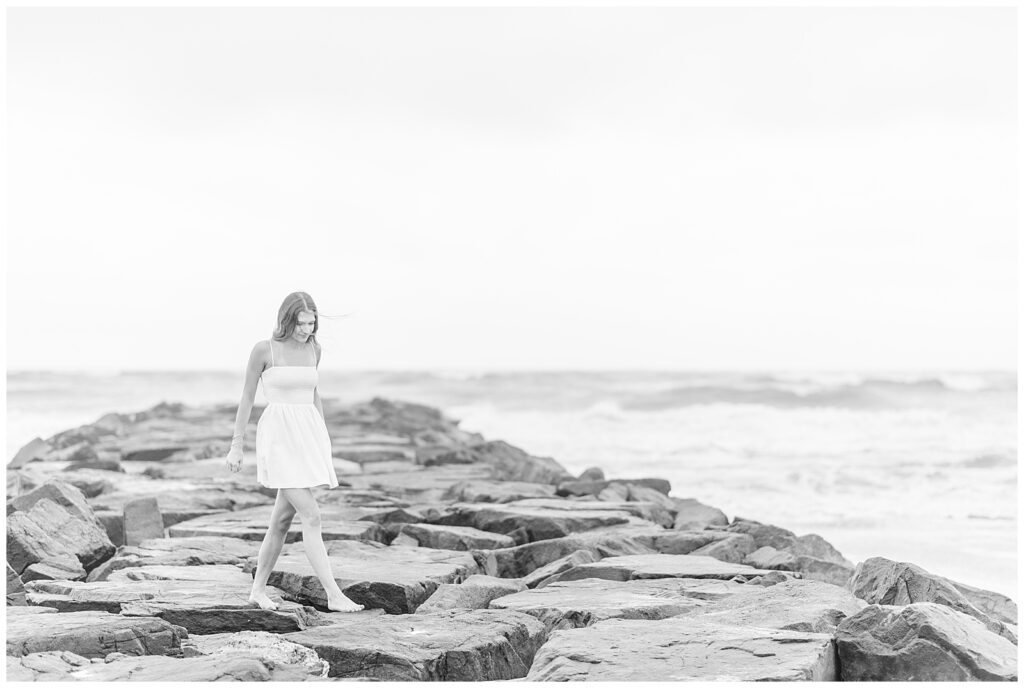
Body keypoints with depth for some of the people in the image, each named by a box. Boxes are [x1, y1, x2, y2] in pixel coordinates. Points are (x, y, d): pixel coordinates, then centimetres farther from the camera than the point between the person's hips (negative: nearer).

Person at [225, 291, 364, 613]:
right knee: (312, 518, -13)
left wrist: (324, 442, 20)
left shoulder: (313, 349, 8)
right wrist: (236, 446, 1)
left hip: (308, 435, 6)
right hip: (279, 434, -6)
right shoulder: (263, 349, -8)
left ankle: (258, 590, 22)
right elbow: (247, 398, -1)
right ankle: (334, 596, -14)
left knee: (282, 518, 10)